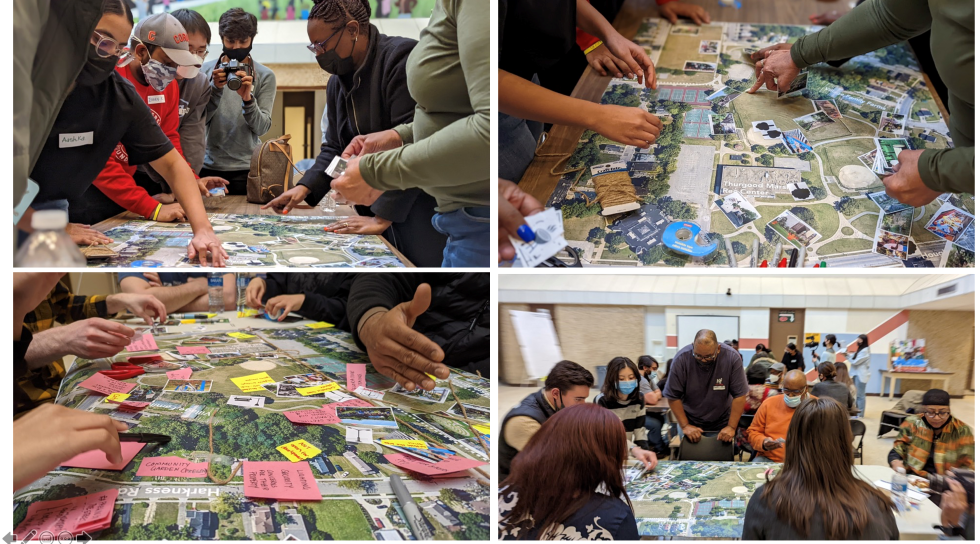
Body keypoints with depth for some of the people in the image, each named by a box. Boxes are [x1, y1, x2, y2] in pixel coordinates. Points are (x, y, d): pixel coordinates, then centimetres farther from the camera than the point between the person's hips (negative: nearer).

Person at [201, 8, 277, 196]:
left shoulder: (265, 76, 0)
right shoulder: (206, 70, 4)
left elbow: (262, 127, -7)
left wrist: (248, 98, -23)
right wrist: (215, 89, -16)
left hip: (246, 168, -1)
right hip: (209, 165, 1)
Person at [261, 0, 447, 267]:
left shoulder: (403, 57, -14)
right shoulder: (337, 83, 13)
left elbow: (410, 141, -20)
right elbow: (335, 147, 16)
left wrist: (381, 218, -21)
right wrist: (304, 187, -4)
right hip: (377, 212, 7)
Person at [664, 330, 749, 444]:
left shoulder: (732, 358, -20)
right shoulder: (681, 359, -21)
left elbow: (739, 395, -15)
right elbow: (673, 396, -13)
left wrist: (731, 427, -18)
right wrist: (685, 425, -15)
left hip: (722, 425, 0)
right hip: (691, 424, 0)